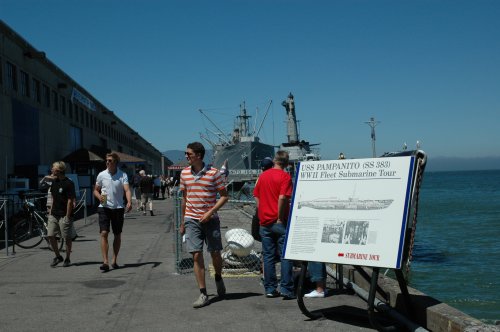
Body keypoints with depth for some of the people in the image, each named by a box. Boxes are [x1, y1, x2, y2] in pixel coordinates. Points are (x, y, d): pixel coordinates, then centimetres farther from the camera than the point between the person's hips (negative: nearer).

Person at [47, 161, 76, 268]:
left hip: (64, 215, -7)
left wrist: (67, 216, -15)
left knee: (67, 238, 1)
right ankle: (58, 256, 18)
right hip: (54, 214, 7)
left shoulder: (68, 183, -12)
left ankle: (67, 259, 14)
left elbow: (70, 201, -13)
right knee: (50, 235, 2)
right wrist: (50, 211, 13)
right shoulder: (54, 182, 11)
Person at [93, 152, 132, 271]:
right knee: (104, 233, -12)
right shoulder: (101, 175, 3)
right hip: (104, 207, 0)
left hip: (118, 208, 0)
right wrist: (99, 197, -9)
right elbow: (95, 190, 14)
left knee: (117, 235, 7)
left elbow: (127, 190, -14)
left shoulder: (122, 175, -2)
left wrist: (129, 202, -32)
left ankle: (114, 260, 21)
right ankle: (105, 262, -14)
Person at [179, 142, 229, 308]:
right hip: (192, 220, 2)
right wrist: (182, 222, 15)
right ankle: (203, 294, 3)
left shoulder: (214, 173, -7)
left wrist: (211, 212, -15)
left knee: (215, 253, 4)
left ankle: (218, 278, 36)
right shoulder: (184, 173, 5)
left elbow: (224, 196, -3)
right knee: (197, 255, -3)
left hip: (210, 219, -2)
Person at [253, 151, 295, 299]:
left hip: (264, 221, 5)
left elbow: (256, 196, 12)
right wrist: (280, 218, -13)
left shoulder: (263, 175, 10)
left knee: (268, 256, 9)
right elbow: (282, 198, -19)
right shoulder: (285, 176, -9)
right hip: (279, 222, -5)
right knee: (285, 255, 1)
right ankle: (286, 289, -1)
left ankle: (270, 289, 12)